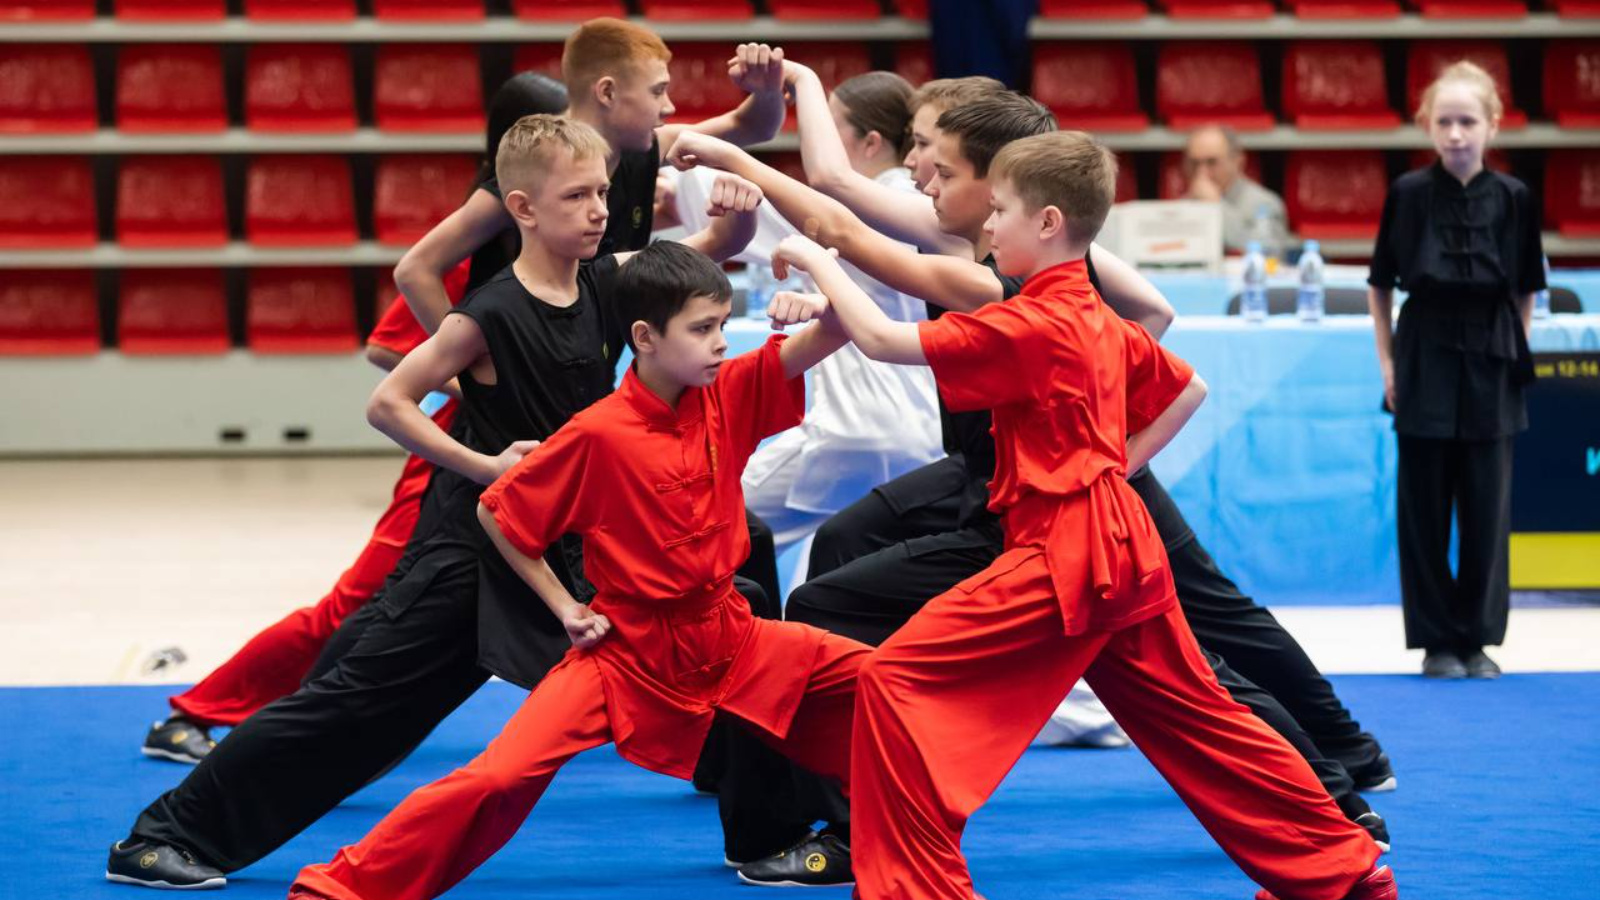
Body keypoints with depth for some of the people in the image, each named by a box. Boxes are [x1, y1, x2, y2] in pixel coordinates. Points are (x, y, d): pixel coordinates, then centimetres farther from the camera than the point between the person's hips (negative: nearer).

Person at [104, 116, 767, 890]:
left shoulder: (606, 285, -1)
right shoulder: (491, 316, -19)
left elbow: (721, 246, 4)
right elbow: (387, 404, -15)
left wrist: (738, 209, -19)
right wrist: (483, 465, -20)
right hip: (471, 548, -7)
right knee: (352, 697, -5)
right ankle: (162, 835, 0)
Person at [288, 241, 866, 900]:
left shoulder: (730, 396, -5)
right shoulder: (597, 434, -18)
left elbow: (833, 337, -7)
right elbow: (495, 513, -6)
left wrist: (817, 303, -30)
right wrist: (563, 607, -6)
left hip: (725, 635, 5)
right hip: (625, 650, -5)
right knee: (504, 774, -18)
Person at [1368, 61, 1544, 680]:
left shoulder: (1512, 198, -1)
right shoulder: (1409, 194, -3)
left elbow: (1526, 291, 8)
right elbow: (1379, 286, 5)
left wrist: (1515, 354, 2)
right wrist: (1388, 361, 1)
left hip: (1490, 367, 1)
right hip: (1426, 364, -1)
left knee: (1488, 508, 3)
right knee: (1424, 506, 2)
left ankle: (1478, 637, 13)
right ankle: (1438, 640, 10)